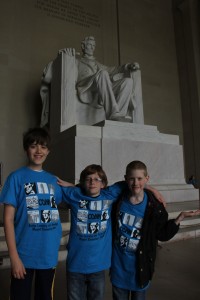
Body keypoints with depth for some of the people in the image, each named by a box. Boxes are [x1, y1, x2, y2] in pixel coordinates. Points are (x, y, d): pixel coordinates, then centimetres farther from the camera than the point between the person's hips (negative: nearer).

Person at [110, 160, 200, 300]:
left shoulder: (154, 206, -13)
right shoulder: (118, 199, -11)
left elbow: (162, 234, -7)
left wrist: (180, 217, -16)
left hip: (140, 265, -1)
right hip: (118, 264, 1)